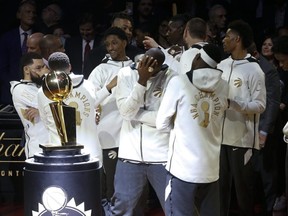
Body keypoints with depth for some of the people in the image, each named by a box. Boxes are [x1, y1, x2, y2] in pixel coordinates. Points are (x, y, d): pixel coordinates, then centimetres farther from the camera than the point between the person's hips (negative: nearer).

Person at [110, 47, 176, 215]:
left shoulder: (171, 78, -6)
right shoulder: (126, 74, 0)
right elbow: (126, 112, -10)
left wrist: (136, 113, -10)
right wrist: (142, 80, -17)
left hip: (162, 156, -2)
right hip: (131, 154, 2)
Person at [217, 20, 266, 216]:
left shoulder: (253, 69, -10)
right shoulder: (222, 65, 7)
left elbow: (260, 105, -13)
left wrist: (232, 103, -22)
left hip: (242, 137, -6)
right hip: (221, 134, 6)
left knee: (242, 185, 4)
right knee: (220, 184, 14)